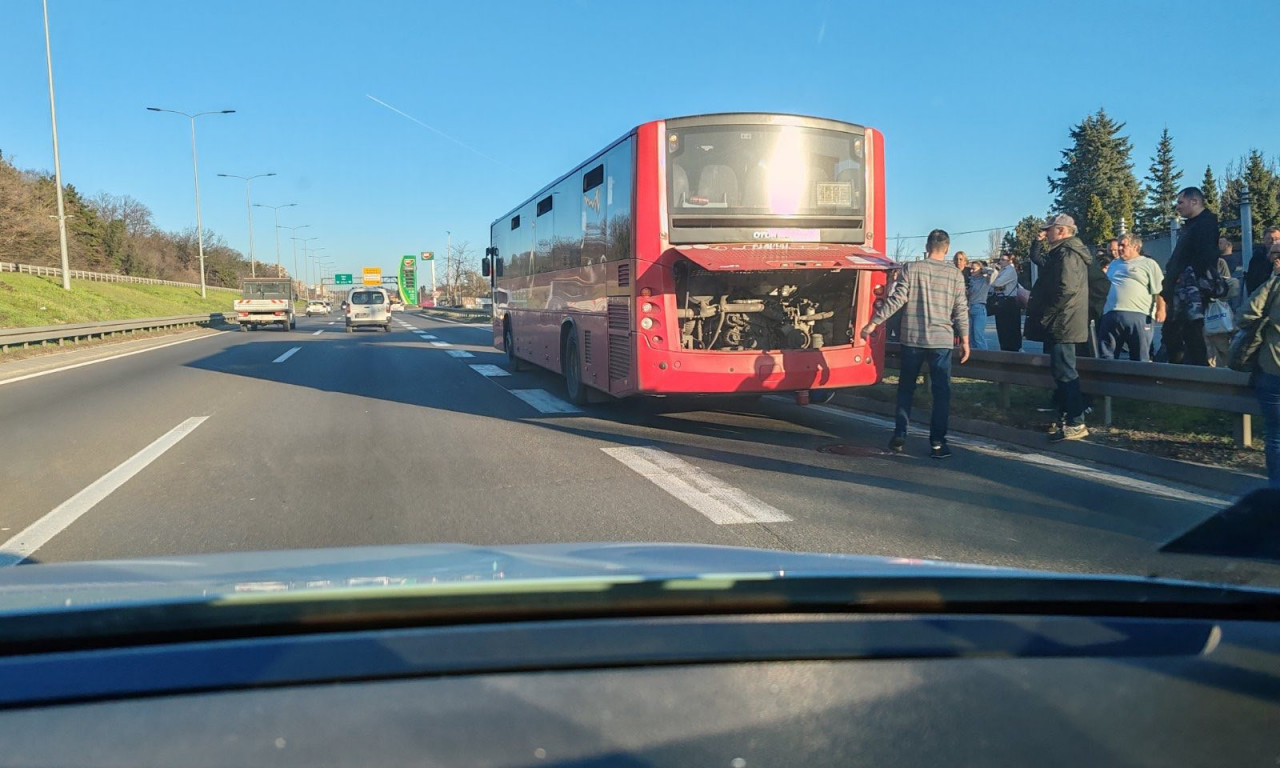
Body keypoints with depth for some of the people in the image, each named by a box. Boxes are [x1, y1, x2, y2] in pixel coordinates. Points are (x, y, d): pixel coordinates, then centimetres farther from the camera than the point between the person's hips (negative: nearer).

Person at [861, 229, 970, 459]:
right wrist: (964, 340, 11)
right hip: (942, 341, 0)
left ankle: (899, 436, 13)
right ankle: (937, 442, 4)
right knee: (941, 392, 5)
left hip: (912, 339, 0)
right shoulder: (955, 274, 1)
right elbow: (960, 310, 2)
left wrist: (873, 323, -2)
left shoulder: (911, 268, -2)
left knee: (906, 389, 14)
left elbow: (896, 299, -7)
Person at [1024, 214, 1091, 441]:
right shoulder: (1062, 252, 18)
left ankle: (1075, 424, -9)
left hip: (1061, 325, -11)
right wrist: (1038, 241, 17)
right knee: (1063, 372, 15)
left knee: (1065, 372, -10)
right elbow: (1038, 260, 34)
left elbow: (1067, 289, -26)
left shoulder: (1067, 253, -15)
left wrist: (1045, 315, -20)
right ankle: (1070, 417, 21)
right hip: (1062, 324, 11)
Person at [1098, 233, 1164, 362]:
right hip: (1110, 315, 5)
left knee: (1140, 358, -1)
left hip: (1138, 316, -5)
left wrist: (1160, 309, -11)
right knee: (1105, 356, 4)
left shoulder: (1149, 264, 7)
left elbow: (1159, 290, 0)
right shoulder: (1114, 264, 25)